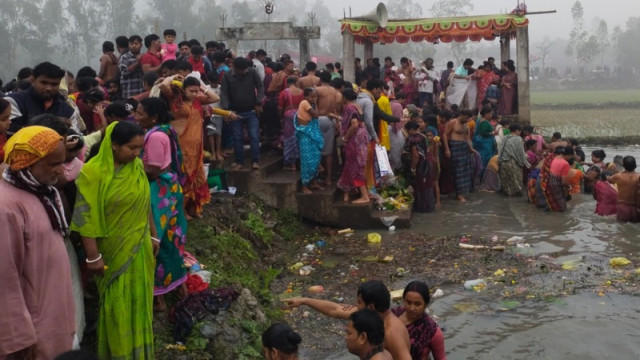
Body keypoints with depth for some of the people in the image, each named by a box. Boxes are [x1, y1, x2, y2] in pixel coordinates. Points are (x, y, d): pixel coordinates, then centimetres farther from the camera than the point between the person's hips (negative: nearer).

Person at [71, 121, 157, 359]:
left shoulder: (137, 166, -1)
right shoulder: (93, 172, -20)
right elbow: (86, 216, -20)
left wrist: (153, 235, 13)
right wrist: (93, 256, -19)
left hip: (139, 246, 6)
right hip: (114, 250, -5)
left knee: (139, 299, 17)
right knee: (118, 303, 8)